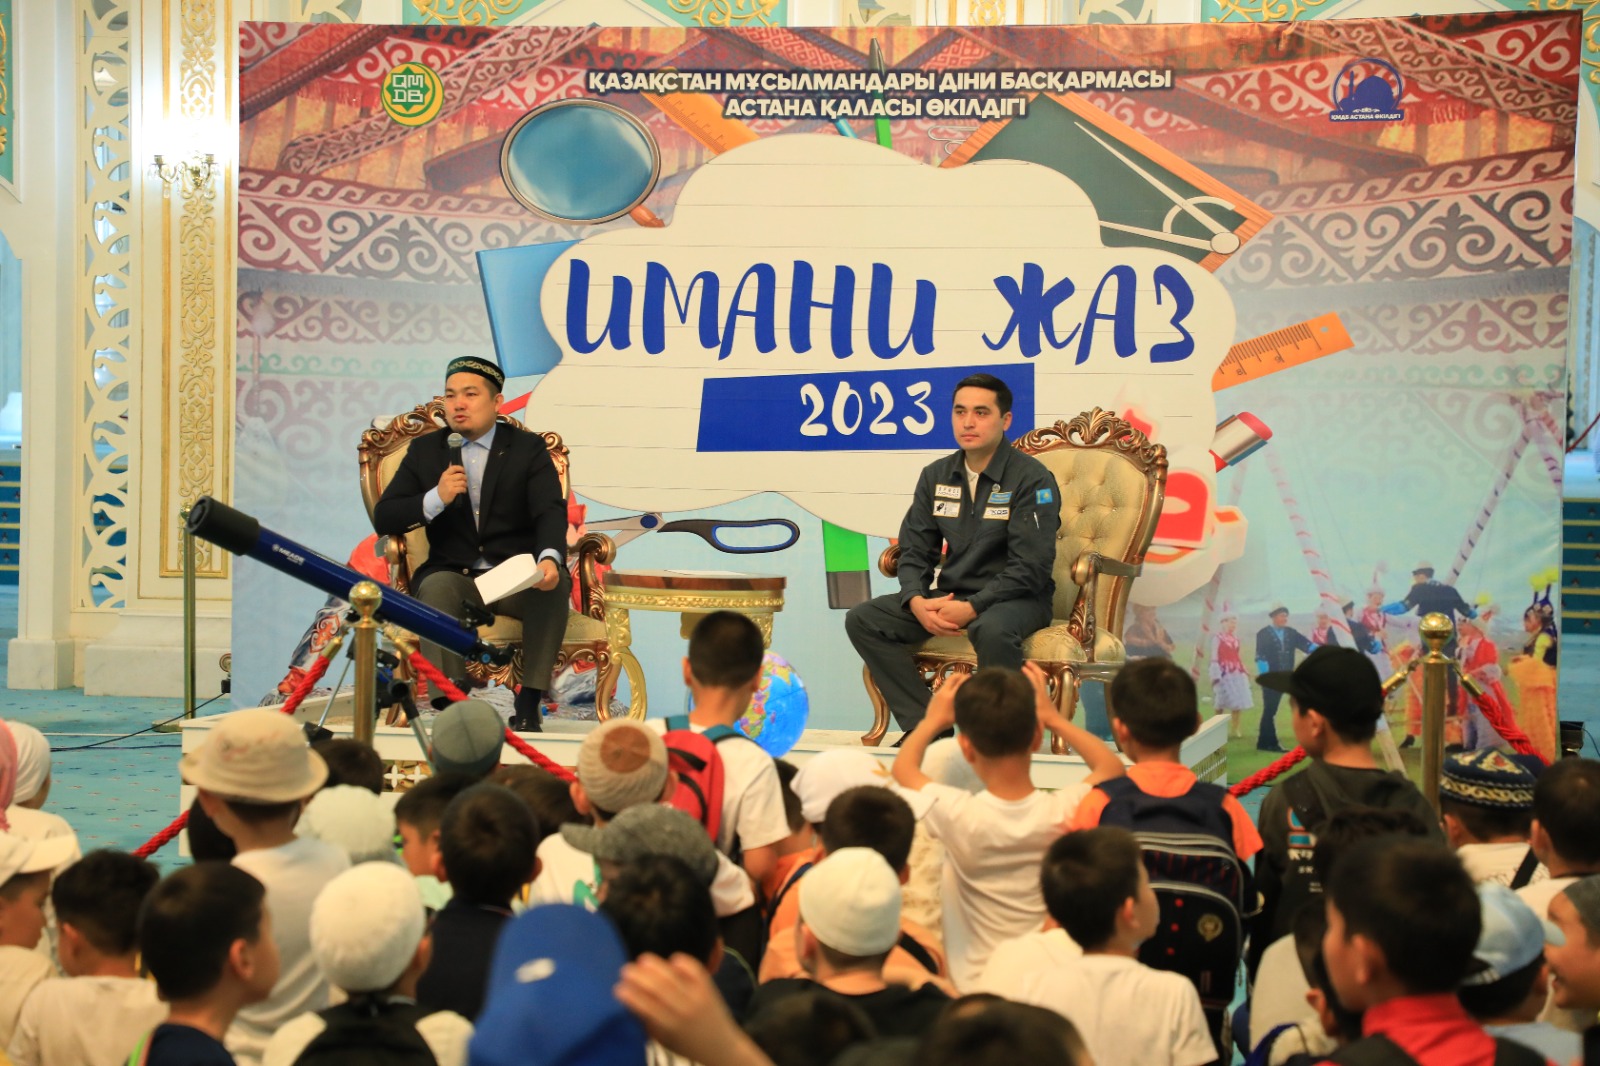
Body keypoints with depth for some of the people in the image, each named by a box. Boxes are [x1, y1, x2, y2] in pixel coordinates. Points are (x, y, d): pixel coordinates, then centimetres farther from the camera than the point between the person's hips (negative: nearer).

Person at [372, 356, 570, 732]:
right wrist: (436, 499, -14)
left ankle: (529, 704, -29)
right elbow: (383, 520, 5)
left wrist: (550, 559, -33)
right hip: (454, 575, 1)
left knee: (554, 585, -32)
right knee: (436, 586, -33)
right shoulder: (424, 450, 11)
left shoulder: (528, 448, 6)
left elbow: (551, 513, -9)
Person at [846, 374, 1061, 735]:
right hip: (949, 594, 6)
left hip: (1016, 597, -6)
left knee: (993, 630, -41)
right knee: (863, 619, -12)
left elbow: (1030, 568, -16)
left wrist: (972, 608, -23)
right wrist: (917, 602, -12)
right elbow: (914, 551, 9)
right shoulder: (936, 476, 10)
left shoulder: (1032, 478, -10)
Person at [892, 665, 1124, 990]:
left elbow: (903, 766, 3)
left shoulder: (959, 816, -21)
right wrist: (1054, 718, 15)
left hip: (976, 984, 0)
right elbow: (1112, 767, 9)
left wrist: (933, 720, 20)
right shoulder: (1067, 811, -17)